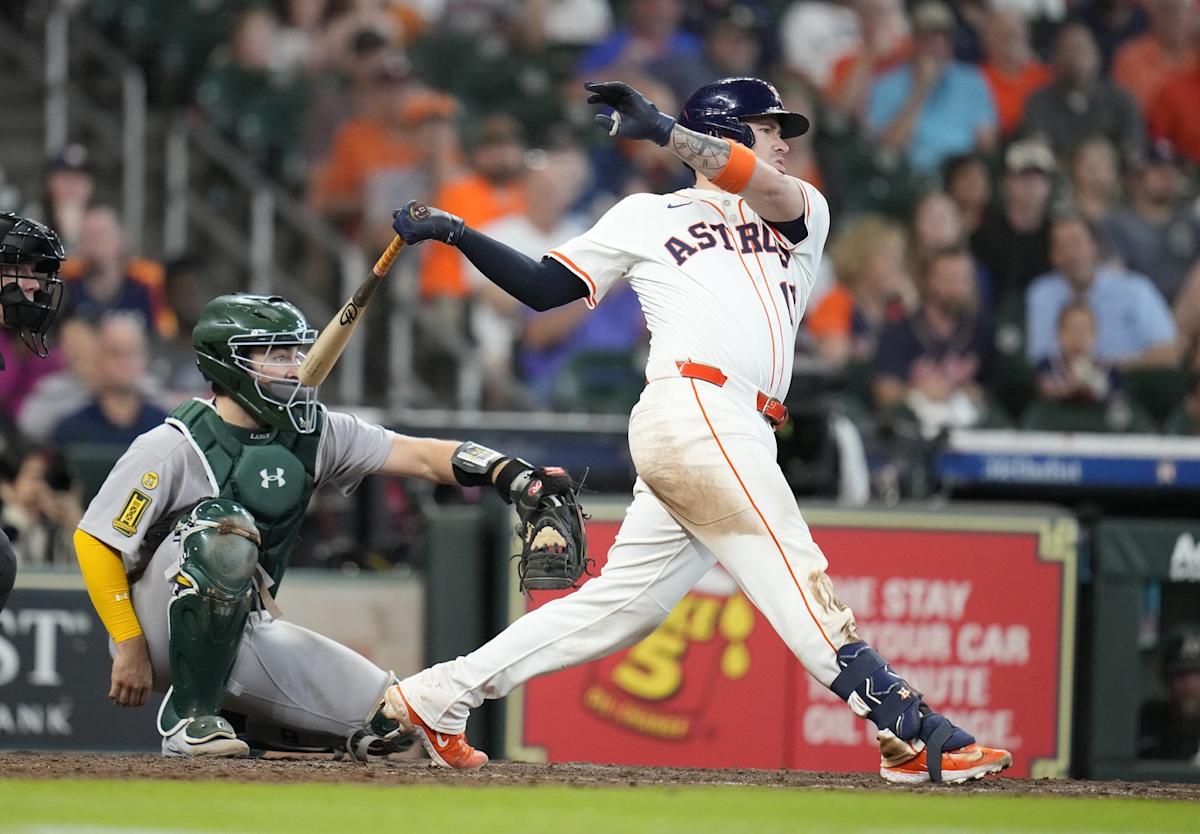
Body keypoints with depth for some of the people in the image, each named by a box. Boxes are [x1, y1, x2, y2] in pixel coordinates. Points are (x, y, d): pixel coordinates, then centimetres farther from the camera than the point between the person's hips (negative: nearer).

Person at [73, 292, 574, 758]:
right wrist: (129, 648, -18)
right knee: (225, 532, -35)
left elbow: (420, 456, -6)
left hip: (245, 632, 6)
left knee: (390, 723, -5)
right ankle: (188, 718, -23)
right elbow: (94, 541, -15)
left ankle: (240, 718, 16)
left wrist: (512, 474, -23)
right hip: (160, 628, -6)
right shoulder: (172, 448, -18)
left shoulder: (312, 433, -1)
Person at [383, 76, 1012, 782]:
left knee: (623, 603, 5)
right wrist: (456, 234, 4)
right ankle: (909, 731, -22)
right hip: (694, 411, -6)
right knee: (795, 579, -14)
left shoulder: (803, 214, 24)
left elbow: (773, 192, -1)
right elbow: (542, 288, 15)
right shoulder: (646, 217, 15)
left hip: (741, 438, 6)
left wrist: (664, 131, -10)